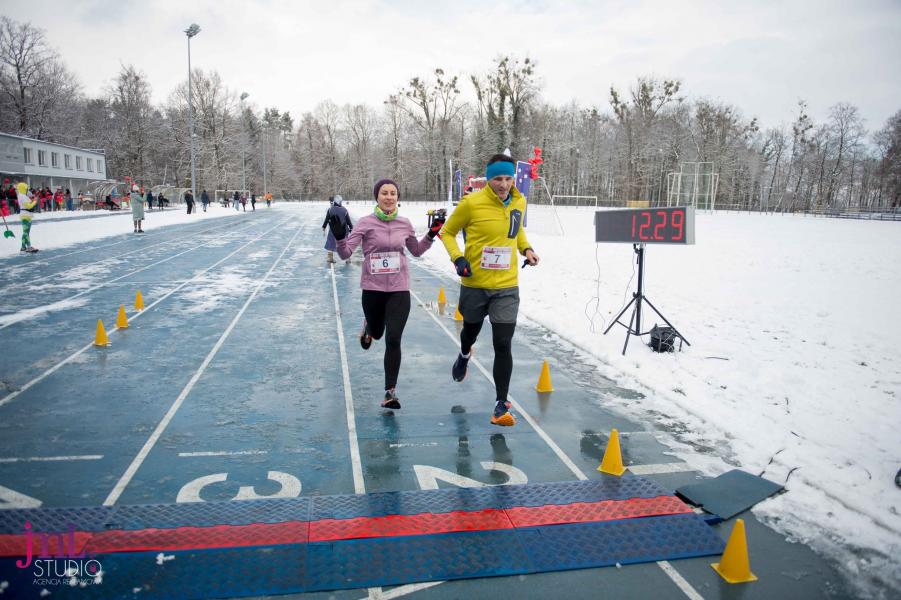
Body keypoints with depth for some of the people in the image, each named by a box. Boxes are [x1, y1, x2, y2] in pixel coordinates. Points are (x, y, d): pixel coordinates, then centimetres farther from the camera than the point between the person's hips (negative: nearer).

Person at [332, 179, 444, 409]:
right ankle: (368, 327, 60)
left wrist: (431, 235, 3)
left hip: (399, 289, 1)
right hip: (373, 289, -1)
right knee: (377, 333, 20)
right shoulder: (366, 223, -8)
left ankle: (390, 391, 3)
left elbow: (417, 251, 17)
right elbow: (346, 253, -10)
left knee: (393, 340, -9)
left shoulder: (405, 224, 1)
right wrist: (339, 237, -28)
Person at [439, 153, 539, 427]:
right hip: (474, 285, -1)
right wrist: (458, 258, -17)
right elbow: (447, 232, -1)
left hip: (507, 287, 1)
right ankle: (464, 355, 61)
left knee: (503, 345, -5)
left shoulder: (519, 202, 0)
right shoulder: (472, 203, -14)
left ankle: (501, 404, 8)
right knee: (471, 330, 22)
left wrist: (526, 248, 2)